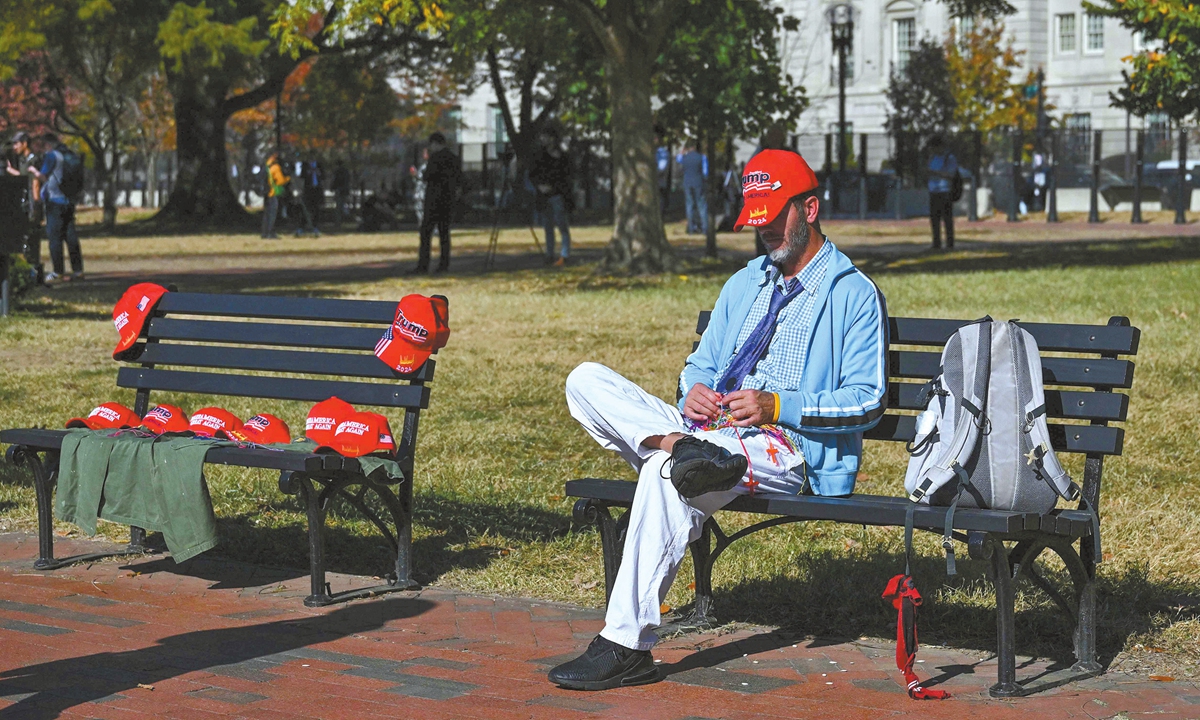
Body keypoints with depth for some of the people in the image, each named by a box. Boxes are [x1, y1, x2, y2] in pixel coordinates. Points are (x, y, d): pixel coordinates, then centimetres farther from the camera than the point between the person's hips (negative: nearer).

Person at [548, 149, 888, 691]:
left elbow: (868, 402, -5)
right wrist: (694, 390, 1)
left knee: (666, 475, -38)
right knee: (587, 380, -11)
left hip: (790, 449, -7)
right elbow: (701, 363, 27)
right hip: (711, 428, 7)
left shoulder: (853, 294, 3)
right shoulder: (744, 285, 25)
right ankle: (679, 446, -38)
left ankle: (627, 647, -35)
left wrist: (777, 406, -17)